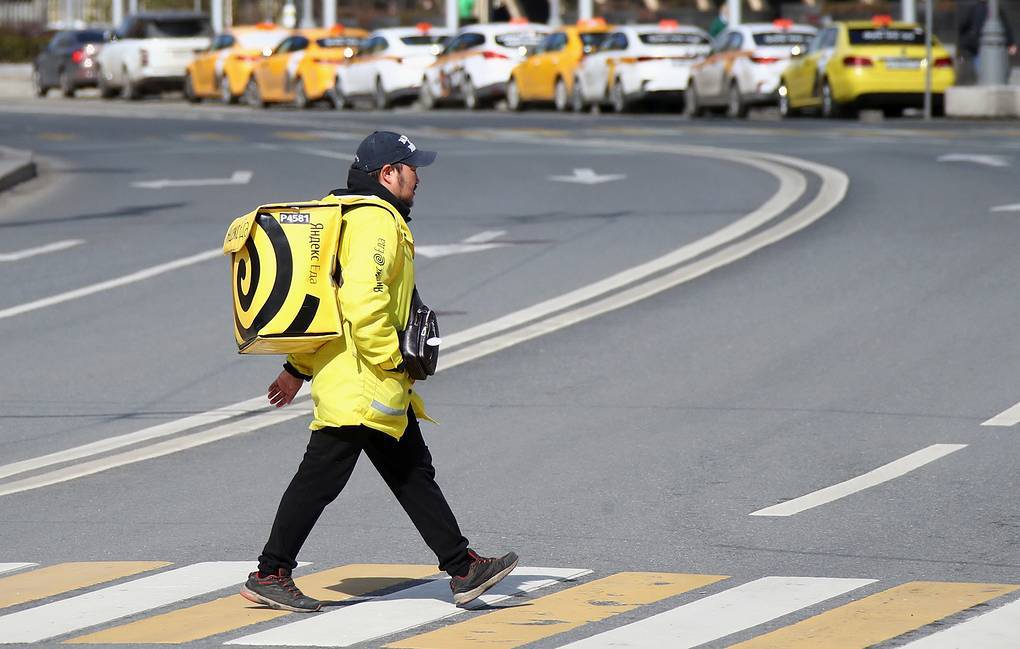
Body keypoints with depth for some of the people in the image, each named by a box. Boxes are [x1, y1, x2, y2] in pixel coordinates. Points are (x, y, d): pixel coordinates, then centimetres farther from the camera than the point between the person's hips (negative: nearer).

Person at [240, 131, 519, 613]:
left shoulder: (342, 215, 19)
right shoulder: (376, 221, -15)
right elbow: (363, 302, -26)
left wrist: (297, 368, 21)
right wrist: (392, 360, -16)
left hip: (379, 388, 11)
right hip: (362, 384, -11)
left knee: (413, 473, 11)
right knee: (320, 477, -5)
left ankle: (463, 570, 14)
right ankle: (270, 575, 1)